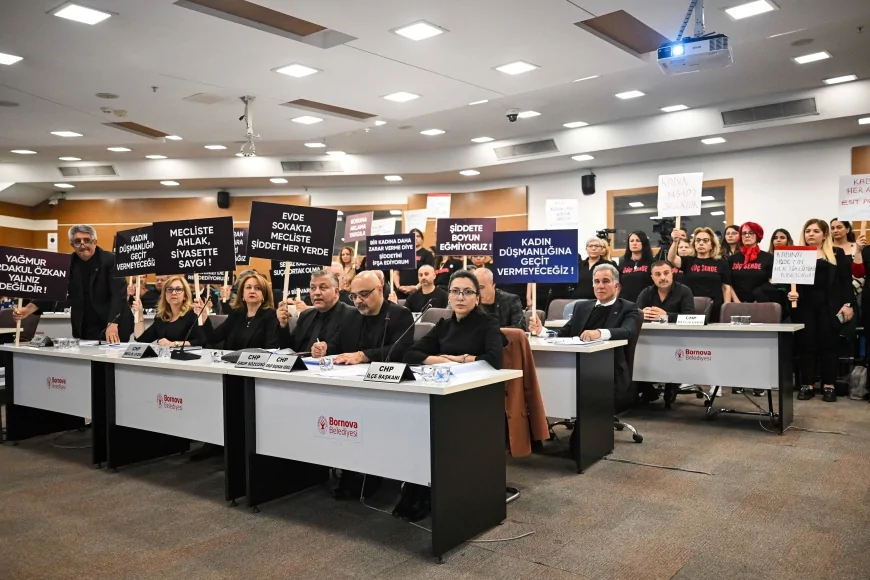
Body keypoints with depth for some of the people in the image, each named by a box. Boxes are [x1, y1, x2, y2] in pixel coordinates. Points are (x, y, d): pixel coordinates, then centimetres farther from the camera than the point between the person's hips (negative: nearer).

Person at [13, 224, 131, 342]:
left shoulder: (111, 260, -10)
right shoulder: (67, 263, 5)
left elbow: (118, 294, -19)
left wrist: (112, 324, -32)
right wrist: (28, 309, -16)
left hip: (114, 328, -4)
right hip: (84, 330, 4)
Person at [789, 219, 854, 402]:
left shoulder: (837, 254, 8)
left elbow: (846, 280, 4)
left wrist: (847, 304, -4)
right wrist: (791, 292, -17)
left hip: (829, 306, 0)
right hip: (804, 306, 1)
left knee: (828, 344, 3)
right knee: (805, 344, 1)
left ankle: (829, 386, 10)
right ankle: (807, 385, 8)